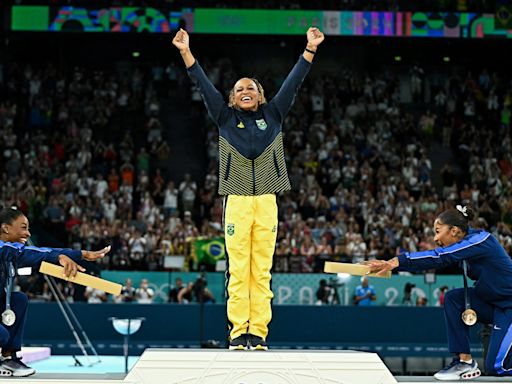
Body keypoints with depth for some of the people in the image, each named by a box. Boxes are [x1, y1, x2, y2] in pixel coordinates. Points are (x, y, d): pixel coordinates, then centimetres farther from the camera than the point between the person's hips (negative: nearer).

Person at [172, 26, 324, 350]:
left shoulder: (273, 114, 14)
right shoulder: (226, 117, 12)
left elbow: (293, 83, 10)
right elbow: (204, 85, 7)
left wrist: (311, 50, 4)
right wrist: (186, 52, 1)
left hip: (267, 201, 1)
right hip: (237, 201, -1)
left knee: (262, 270, 0)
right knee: (238, 269, -3)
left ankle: (259, 332, 2)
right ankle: (238, 331, -1)